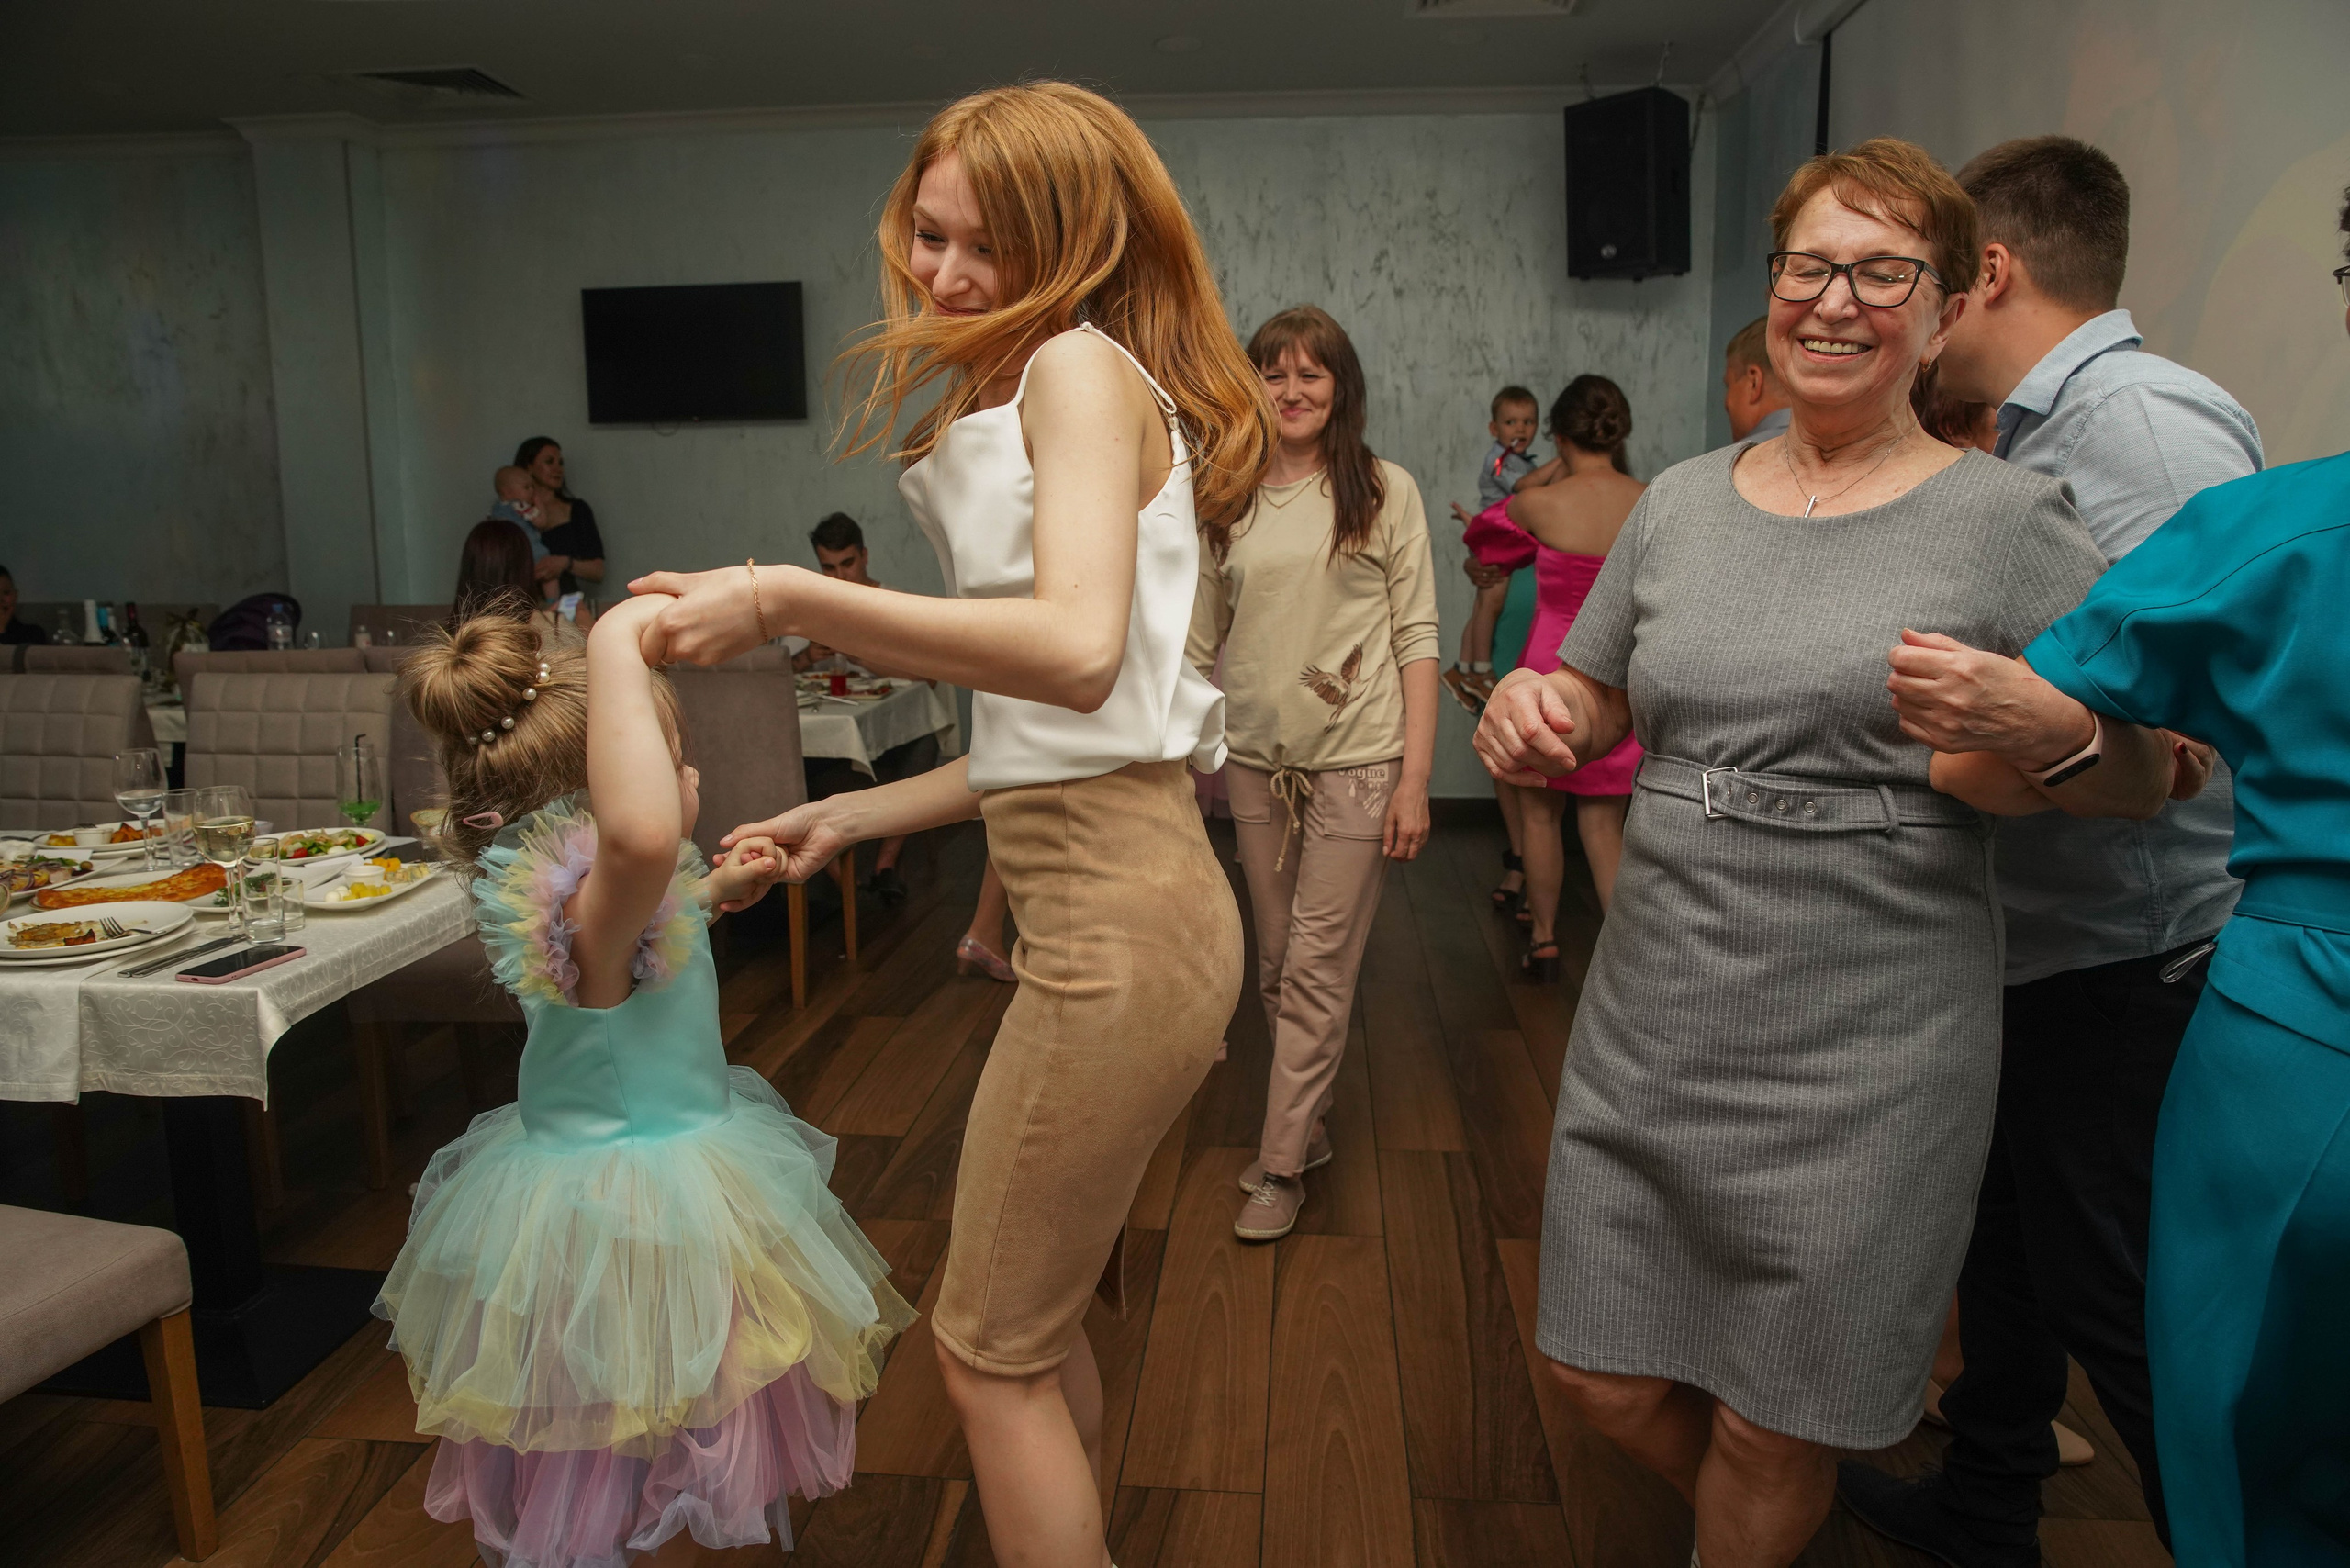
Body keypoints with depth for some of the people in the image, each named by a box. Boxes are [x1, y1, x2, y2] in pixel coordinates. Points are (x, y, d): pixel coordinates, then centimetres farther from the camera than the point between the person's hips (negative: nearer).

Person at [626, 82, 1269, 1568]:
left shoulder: (1083, 368, -9)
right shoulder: (1032, 397, 18)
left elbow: (1077, 653, -27)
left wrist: (788, 597, -24)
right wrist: (861, 815, 17)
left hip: (1118, 923, -10)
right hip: (1117, 901, 10)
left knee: (990, 1351, 6)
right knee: (1044, 1323, 24)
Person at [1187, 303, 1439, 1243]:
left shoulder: (1385, 492, -1)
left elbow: (1416, 638, -3)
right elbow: (1196, 643, 11)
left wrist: (1416, 776, -8)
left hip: (1356, 760, -3)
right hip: (1255, 759, 4)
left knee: (1318, 967, -1)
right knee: (1275, 964, 11)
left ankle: (1282, 1164, 12)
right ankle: (1308, 1127, 29)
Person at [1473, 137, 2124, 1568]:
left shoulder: (2005, 520, -5)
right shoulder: (1681, 500, 7)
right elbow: (1595, 700, 15)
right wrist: (1529, 713, -5)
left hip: (1865, 1045, -4)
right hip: (1654, 1009, 4)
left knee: (1774, 1431, 10)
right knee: (1608, 1377, 15)